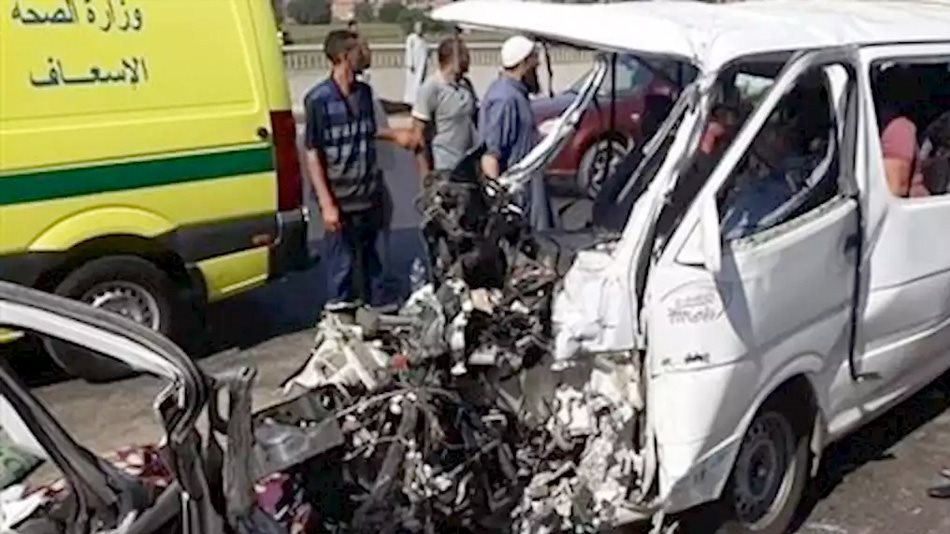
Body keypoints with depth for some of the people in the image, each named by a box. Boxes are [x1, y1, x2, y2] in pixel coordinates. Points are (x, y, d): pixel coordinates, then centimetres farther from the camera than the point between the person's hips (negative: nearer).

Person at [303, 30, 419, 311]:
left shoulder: (364, 92, 6)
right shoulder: (318, 99, -14)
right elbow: (313, 155, -14)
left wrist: (394, 134, 8)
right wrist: (326, 204, -18)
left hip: (370, 196, 6)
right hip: (341, 202, -6)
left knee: (370, 262, 19)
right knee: (342, 267, 4)